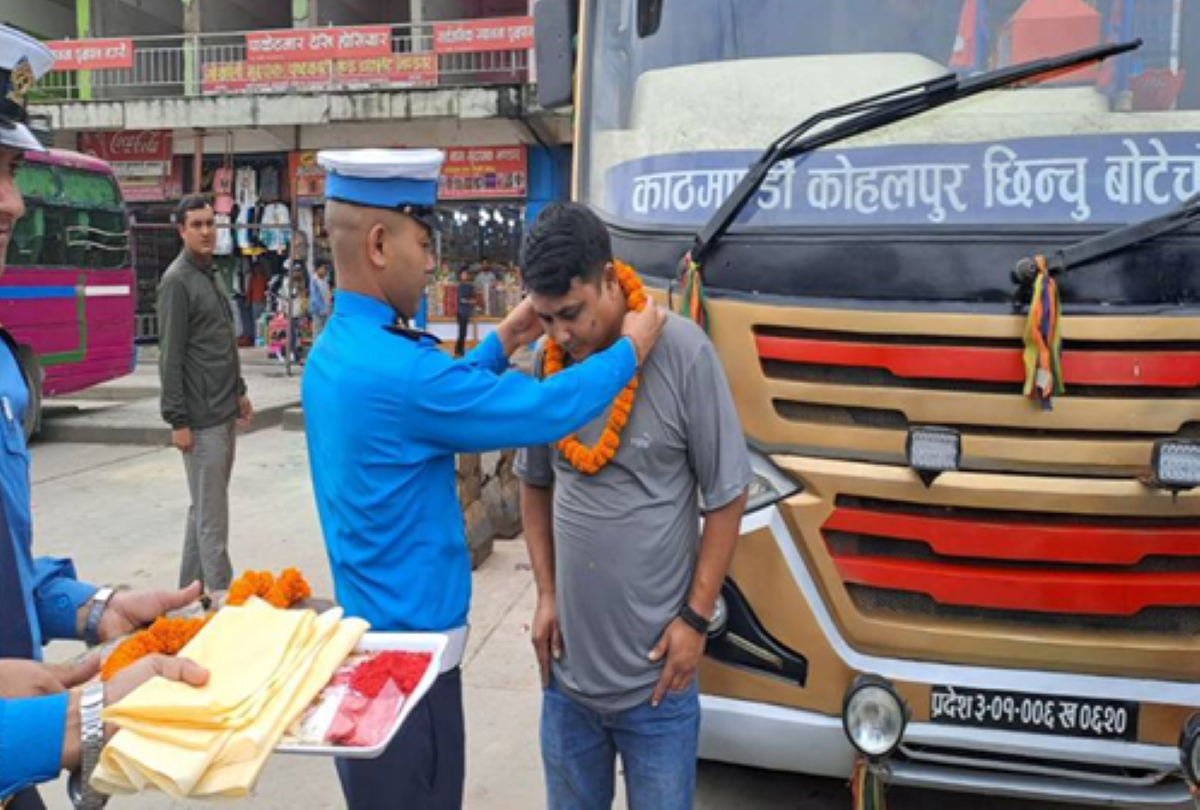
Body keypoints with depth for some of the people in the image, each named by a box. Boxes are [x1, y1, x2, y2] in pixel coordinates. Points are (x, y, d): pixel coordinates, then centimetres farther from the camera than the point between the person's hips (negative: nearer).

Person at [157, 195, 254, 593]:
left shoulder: (210, 275, 16)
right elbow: (170, 357, -15)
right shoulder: (177, 281, -11)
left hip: (225, 413, 9)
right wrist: (177, 420, -17)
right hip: (202, 418, -9)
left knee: (203, 508, 15)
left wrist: (239, 391, 19)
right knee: (211, 517, -4)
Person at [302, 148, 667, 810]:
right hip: (410, 643, -10)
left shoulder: (331, 354, 6)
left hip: (362, 630, 10)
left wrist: (501, 345, 13)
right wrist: (631, 349, -8)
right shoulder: (392, 367, -26)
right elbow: (544, 412, -22)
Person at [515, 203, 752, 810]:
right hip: (567, 668, 4)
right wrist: (546, 594, 6)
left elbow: (726, 496, -8)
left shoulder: (682, 354, -17)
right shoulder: (546, 363, -5)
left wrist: (695, 616, -9)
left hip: (654, 673, -3)